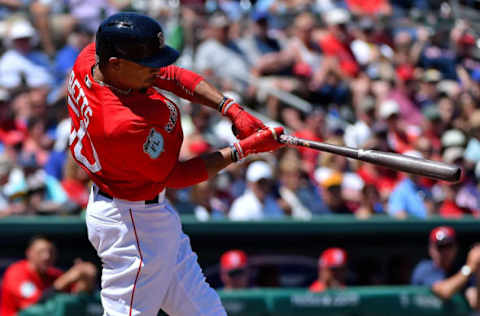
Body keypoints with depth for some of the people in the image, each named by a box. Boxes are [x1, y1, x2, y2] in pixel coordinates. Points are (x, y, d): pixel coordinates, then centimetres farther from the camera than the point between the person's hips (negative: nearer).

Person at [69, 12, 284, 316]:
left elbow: (172, 75, 0)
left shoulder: (91, 56, -12)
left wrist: (231, 108, -11)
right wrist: (243, 149, -16)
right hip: (132, 224, -10)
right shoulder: (124, 124, -36)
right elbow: (176, 176, -19)